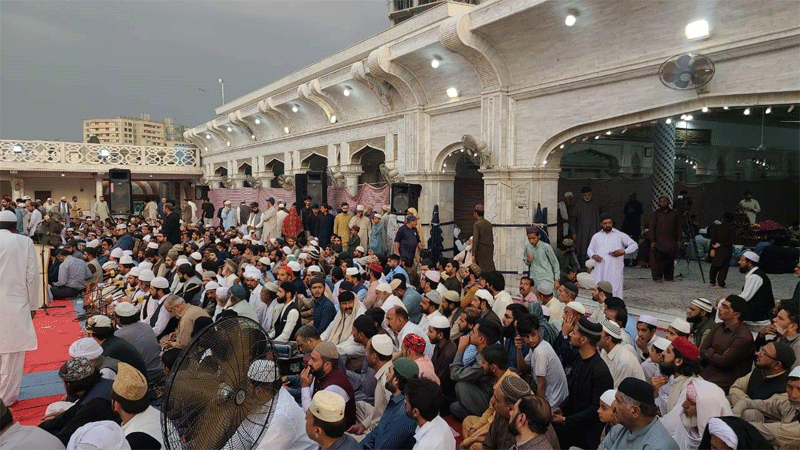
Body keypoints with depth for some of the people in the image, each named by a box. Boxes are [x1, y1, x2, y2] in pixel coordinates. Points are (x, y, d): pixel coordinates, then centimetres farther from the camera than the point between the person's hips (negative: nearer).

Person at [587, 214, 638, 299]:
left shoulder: (620, 235, 8)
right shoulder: (596, 236, 18)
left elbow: (634, 245, 7)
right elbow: (589, 250, 23)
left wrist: (624, 252, -11)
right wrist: (593, 255, -1)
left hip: (614, 269, -3)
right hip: (600, 269, 3)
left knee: (615, 290, -9)